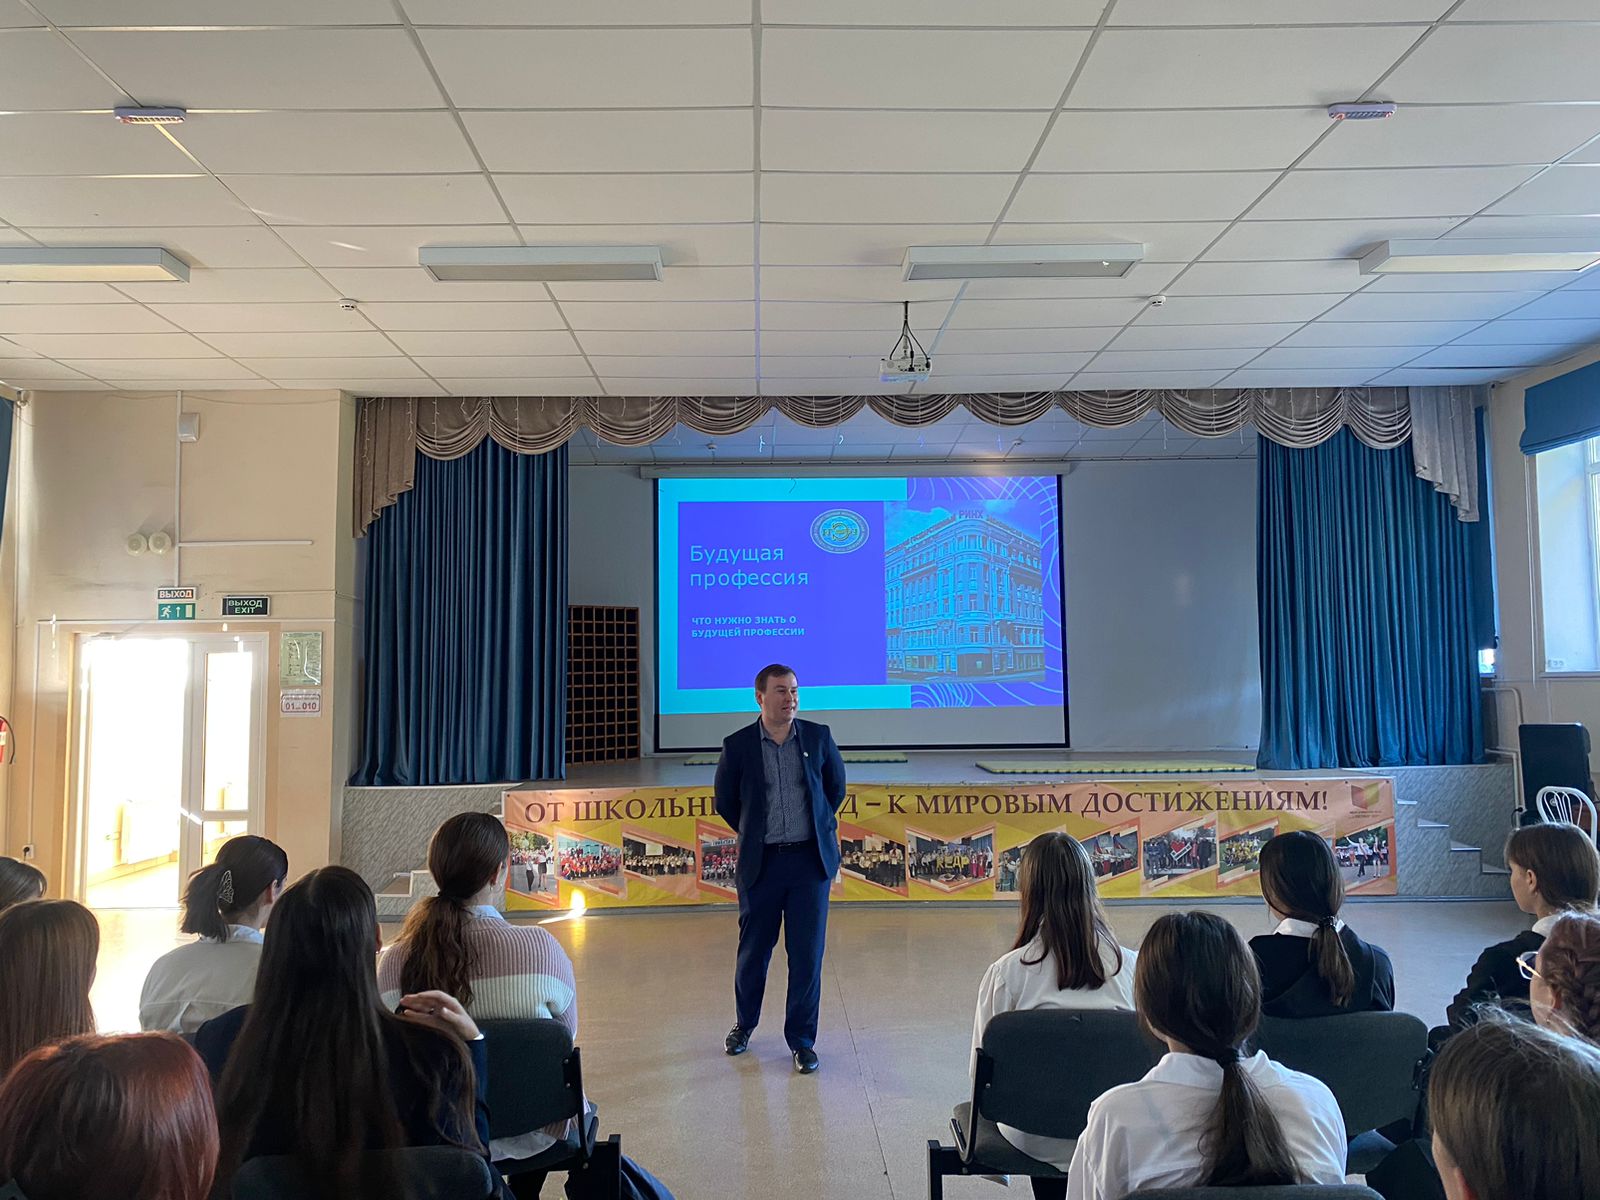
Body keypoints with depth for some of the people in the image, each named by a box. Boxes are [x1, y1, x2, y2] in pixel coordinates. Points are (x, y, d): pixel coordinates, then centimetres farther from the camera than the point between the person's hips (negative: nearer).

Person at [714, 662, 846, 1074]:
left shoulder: (818, 737, -1)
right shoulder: (737, 745, -4)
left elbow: (835, 788, 15)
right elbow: (725, 802, 10)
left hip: (810, 859, 0)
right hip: (760, 863, 0)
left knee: (807, 954, 3)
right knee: (753, 950, 13)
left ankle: (801, 1039, 19)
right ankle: (744, 1023, 37)